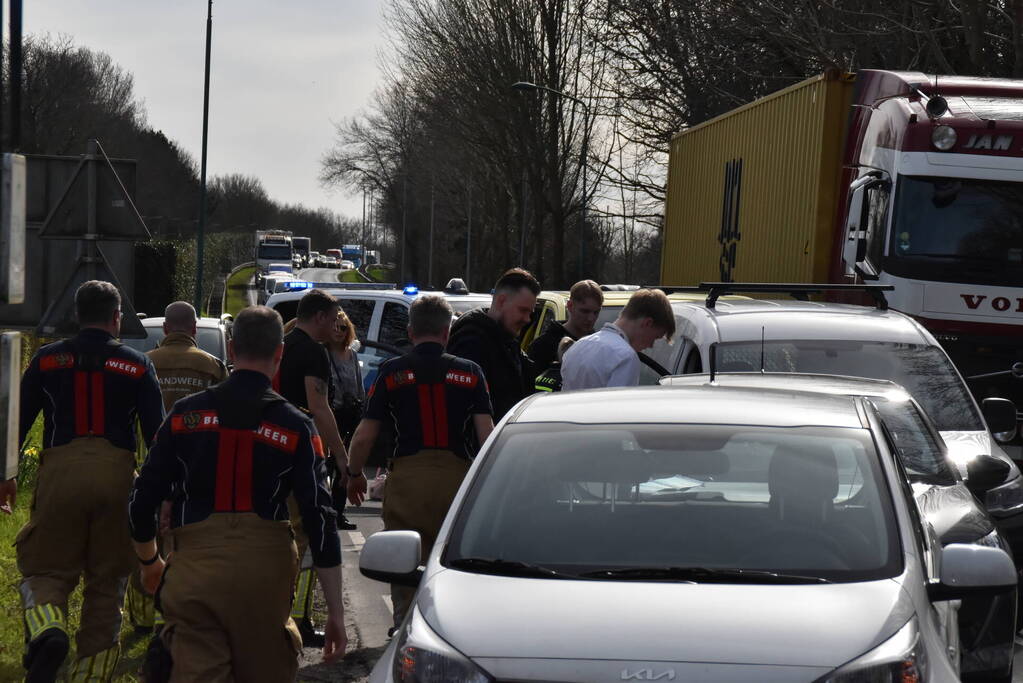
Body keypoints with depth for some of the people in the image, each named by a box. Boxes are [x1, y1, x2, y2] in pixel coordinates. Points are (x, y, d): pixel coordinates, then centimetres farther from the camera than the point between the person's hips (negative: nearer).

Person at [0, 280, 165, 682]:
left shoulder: (47, 359, 7)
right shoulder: (137, 366, 7)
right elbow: (157, 434, 3)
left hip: (60, 472, -1)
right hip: (117, 476, 1)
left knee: (45, 570, 5)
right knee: (107, 582, 10)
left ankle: (47, 630, -26)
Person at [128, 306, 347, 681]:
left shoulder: (186, 414, 5)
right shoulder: (295, 427, 0)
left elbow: (143, 500, 6)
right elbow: (320, 518, -4)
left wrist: (149, 562, 25)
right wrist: (336, 612, -1)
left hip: (194, 569, 1)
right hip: (264, 570, 0)